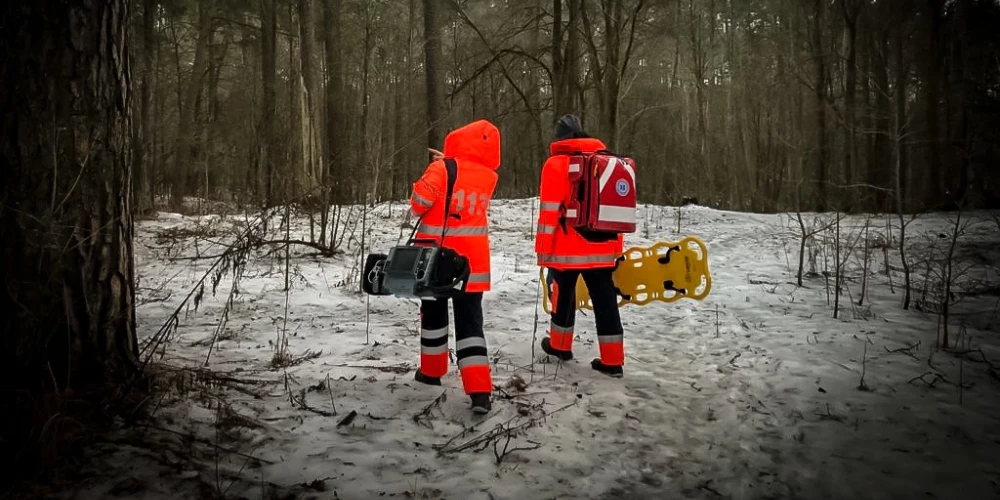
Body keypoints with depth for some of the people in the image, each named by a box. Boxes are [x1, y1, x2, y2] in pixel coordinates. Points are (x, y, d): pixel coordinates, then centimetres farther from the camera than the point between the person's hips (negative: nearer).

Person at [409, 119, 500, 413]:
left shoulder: (442, 169, -12)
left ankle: (432, 370, 33)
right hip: (472, 261, 2)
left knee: (434, 313, 18)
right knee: (470, 319, 1)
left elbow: (419, 203, -11)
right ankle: (479, 391, -9)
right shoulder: (489, 178, 2)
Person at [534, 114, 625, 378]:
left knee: (564, 295, 14)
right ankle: (612, 361, 6)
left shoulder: (556, 164, -6)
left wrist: (543, 251, -6)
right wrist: (616, 248, 19)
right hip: (602, 249, 4)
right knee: (605, 300, 5)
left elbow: (549, 211, -11)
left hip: (567, 249, -4)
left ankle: (560, 346, 29)